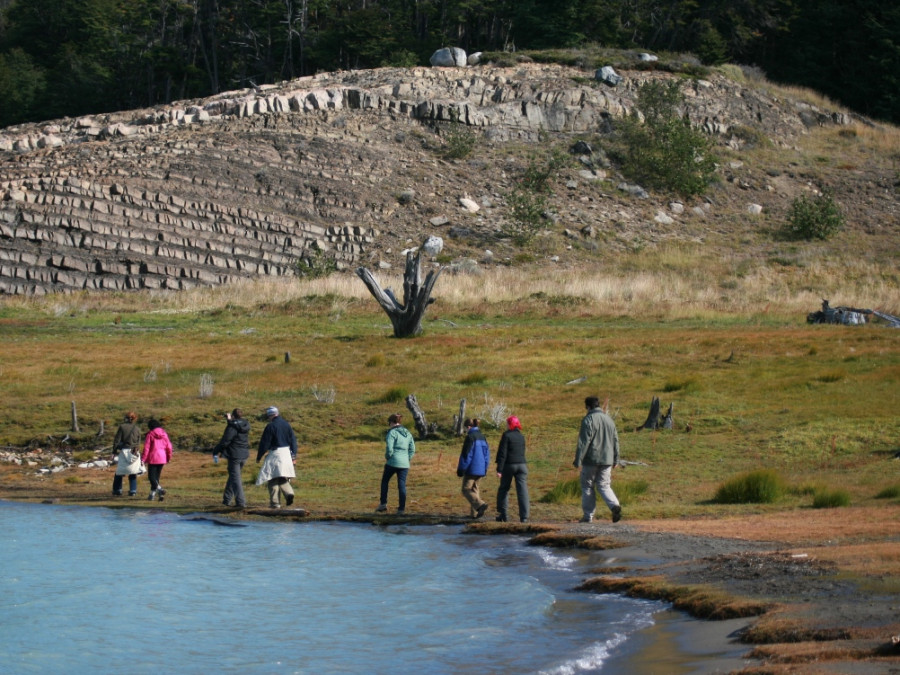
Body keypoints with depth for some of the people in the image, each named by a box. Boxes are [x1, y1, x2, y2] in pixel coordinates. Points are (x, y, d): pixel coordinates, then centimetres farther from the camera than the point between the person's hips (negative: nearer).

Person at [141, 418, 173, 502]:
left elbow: (146, 448, -11)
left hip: (153, 459, -5)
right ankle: (152, 493, 17)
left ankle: (160, 489, -23)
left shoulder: (150, 434, -8)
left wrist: (143, 459, -8)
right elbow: (169, 447, 7)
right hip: (162, 458, 5)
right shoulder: (164, 434, 6)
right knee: (157, 476, 15)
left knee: (151, 477, -2)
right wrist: (169, 457, 20)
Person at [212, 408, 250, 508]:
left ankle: (240, 502, -10)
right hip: (244, 455, 7)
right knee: (233, 476, 19)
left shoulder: (232, 427, -15)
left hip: (234, 455, -7)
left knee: (235, 479, -4)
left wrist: (215, 452, -6)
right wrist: (230, 420, 37)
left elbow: (224, 441, -17)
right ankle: (227, 499, 24)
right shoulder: (245, 425, 5)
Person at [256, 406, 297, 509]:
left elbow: (264, 443, -9)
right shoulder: (286, 424, 8)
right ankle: (289, 492, -10)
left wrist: (259, 457, 1)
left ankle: (275, 502, -3)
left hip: (274, 454, -6)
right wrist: (294, 456, 16)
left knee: (273, 478, -1)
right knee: (283, 478, 16)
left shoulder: (270, 426, -10)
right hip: (286, 453, 6)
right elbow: (293, 440, 11)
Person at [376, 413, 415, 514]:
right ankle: (402, 509, 1)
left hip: (393, 462, -5)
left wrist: (387, 457, 0)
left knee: (385, 481, 15)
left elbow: (389, 448, -17)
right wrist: (408, 459, 16)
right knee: (402, 485, 5)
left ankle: (383, 504, 11)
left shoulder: (392, 432, -9)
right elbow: (412, 449, 13)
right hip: (405, 464, 5)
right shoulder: (407, 433, 12)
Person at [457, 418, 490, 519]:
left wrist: (460, 469, -9)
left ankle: (480, 504, -26)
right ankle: (474, 513, 14)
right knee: (474, 489, 17)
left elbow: (465, 454, -14)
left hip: (471, 469, -8)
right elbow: (487, 453, 16)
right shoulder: (482, 437, 11)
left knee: (466, 490, -4)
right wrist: (485, 468, 22)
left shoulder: (470, 437, -13)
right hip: (480, 470, 8)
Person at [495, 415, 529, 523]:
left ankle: (502, 515, 14)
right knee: (522, 490, -2)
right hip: (522, 464, 4)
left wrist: (499, 469, -12)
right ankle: (524, 516, -10)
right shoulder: (521, 437, 11)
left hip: (509, 465, -4)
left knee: (503, 489, 12)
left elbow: (502, 453, -11)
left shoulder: (506, 435, -7)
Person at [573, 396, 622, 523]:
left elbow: (584, 442, -14)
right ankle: (615, 505, -17)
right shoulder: (609, 419, 11)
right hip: (607, 460, 5)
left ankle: (588, 516, 8)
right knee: (604, 486, 10)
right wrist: (616, 459, 22)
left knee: (587, 486, 7)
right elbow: (615, 440, 16)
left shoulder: (588, 420, -10)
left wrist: (578, 460, -12)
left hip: (591, 460, -5)